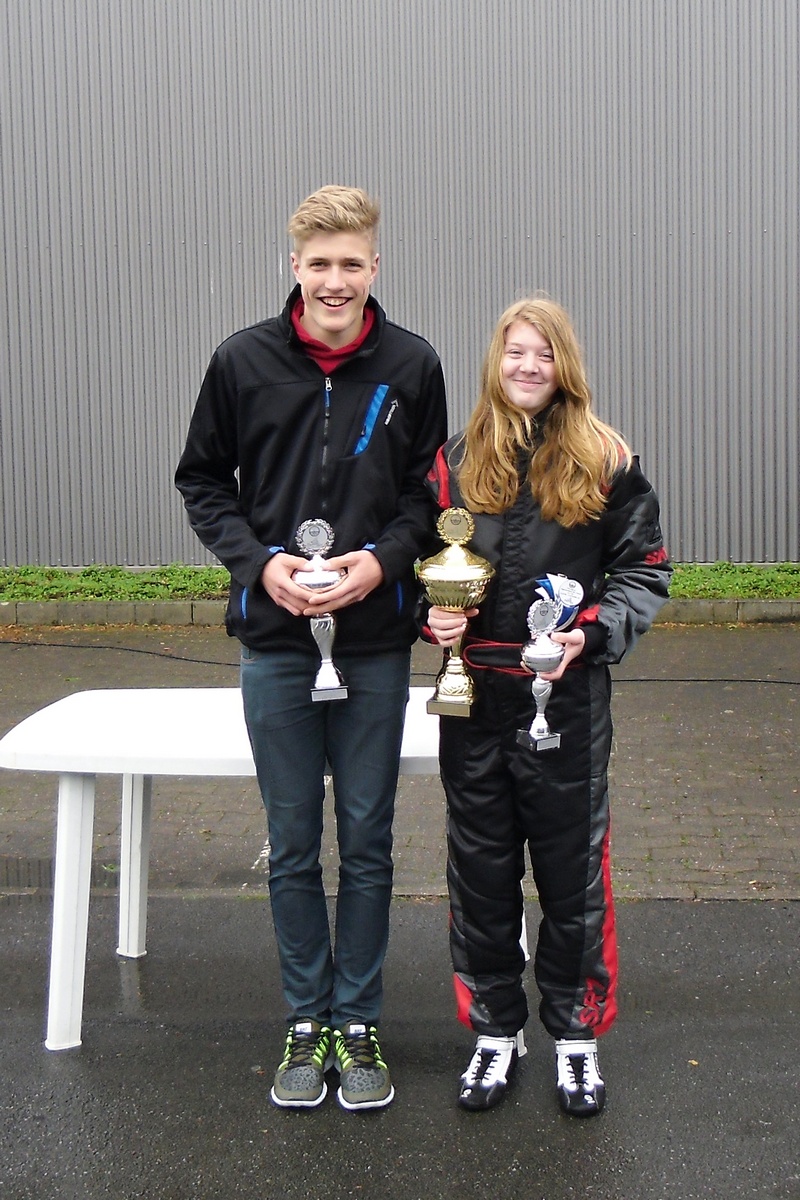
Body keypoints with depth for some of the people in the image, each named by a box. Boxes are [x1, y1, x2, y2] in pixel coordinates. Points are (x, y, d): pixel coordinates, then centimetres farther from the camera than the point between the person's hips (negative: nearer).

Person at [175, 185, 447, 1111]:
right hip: (274, 639, 0)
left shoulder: (412, 366, -1)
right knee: (293, 843, 9)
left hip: (376, 642, 0)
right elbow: (201, 481, 6)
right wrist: (258, 561, -10)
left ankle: (357, 1023, 21)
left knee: (367, 841, 7)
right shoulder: (242, 360, -1)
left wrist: (383, 558, -12)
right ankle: (307, 1019, 24)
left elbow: (431, 492, 6)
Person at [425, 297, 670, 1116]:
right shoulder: (455, 461, 6)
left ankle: (576, 1034, 23)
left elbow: (644, 573, 2)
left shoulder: (605, 462, -1)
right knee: (480, 870, 10)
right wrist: (432, 614, -6)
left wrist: (591, 632, -14)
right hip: (474, 697, 2)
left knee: (571, 868, 7)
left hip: (568, 699, -2)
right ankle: (495, 1030, 26)